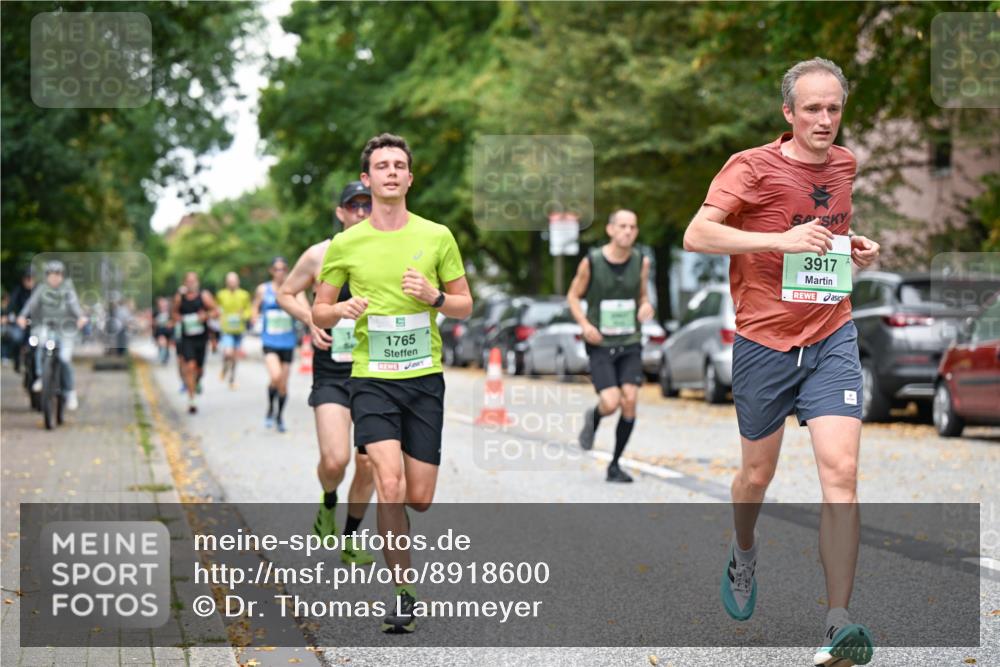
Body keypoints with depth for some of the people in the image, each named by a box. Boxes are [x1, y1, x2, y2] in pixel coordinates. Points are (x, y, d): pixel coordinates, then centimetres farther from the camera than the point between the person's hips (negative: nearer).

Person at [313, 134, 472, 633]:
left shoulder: (437, 237, 5)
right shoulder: (344, 245, 3)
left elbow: (465, 305, 11)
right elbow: (318, 313, 10)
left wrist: (434, 296, -10)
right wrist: (343, 309, -12)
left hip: (425, 377, 2)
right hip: (372, 379, -1)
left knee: (419, 499, 2)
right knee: (390, 485, -19)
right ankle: (402, 592, -9)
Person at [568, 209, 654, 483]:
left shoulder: (641, 262, 0)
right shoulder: (591, 262, -9)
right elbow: (573, 296, 3)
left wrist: (646, 307, -10)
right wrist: (585, 324, -13)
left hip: (630, 343, 3)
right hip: (600, 345, -3)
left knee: (629, 401, -11)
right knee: (611, 403, -16)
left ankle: (615, 465, 4)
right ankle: (593, 418, 23)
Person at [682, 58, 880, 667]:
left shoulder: (845, 164, 9)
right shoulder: (753, 166, -9)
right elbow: (697, 234, -21)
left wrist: (856, 250, 6)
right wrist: (782, 239, -29)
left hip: (832, 339, 3)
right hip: (765, 342, -3)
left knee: (841, 471, -13)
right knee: (758, 474, 13)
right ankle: (745, 554, 47)